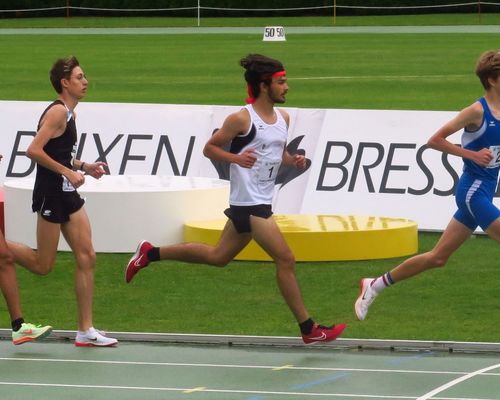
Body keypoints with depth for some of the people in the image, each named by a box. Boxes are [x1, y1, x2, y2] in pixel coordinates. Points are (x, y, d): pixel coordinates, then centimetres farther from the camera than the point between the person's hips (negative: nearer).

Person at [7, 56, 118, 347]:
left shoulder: (69, 113, 14)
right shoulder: (57, 112, -15)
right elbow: (34, 151, -24)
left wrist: (84, 168, 10)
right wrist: (68, 172, -22)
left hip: (68, 194, 9)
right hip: (51, 194, -9)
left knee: (87, 257, 4)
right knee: (43, 265, -4)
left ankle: (86, 331, 7)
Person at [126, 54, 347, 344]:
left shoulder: (283, 118, 10)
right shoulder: (242, 119, -13)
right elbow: (209, 148, -5)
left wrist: (293, 161, 1)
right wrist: (236, 158, -23)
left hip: (261, 202, 9)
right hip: (248, 202, -9)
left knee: (218, 256, 19)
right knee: (286, 260, -9)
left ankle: (150, 254, 30)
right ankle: (309, 330, -3)